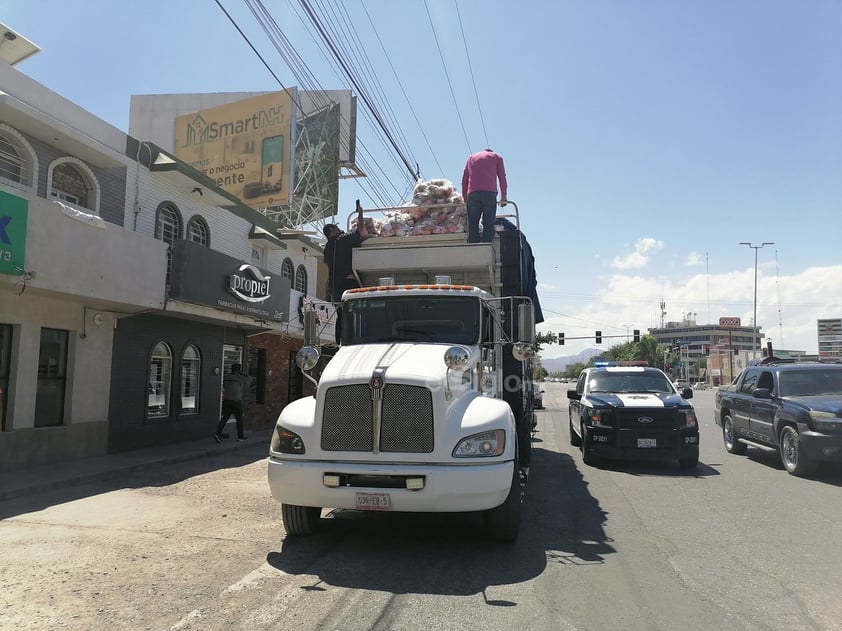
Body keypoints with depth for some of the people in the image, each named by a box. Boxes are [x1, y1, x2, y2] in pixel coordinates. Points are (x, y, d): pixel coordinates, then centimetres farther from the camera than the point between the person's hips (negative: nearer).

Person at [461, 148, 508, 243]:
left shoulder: (471, 158, 28)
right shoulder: (496, 157, 23)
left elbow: (464, 180, 20)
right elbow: (502, 177, 11)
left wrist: (465, 199, 20)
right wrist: (503, 197, 11)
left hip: (472, 193, 2)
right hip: (490, 193, -2)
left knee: (473, 224, 1)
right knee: (488, 224, -5)